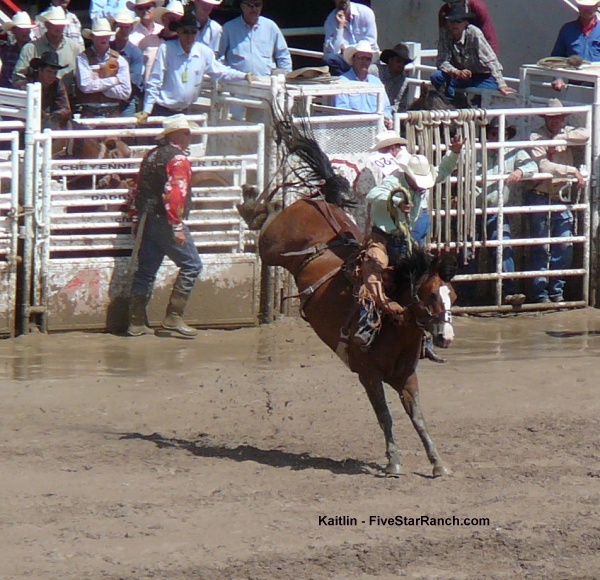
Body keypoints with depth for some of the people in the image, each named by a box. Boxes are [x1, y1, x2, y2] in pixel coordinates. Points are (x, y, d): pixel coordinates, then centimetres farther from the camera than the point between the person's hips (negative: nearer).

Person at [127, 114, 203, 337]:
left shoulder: (151, 156, 16)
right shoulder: (178, 159, -11)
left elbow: (138, 189, 18)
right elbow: (174, 193, -22)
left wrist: (136, 219, 22)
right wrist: (177, 227, -22)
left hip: (147, 221, 9)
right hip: (165, 222, -9)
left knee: (146, 271, 10)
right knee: (191, 265, -2)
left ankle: (136, 323, 10)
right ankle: (174, 316, -7)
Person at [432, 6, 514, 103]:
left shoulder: (474, 33, -22)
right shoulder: (445, 34, -10)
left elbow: (490, 60, -29)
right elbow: (441, 62, -14)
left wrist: (501, 85, -41)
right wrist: (457, 72, -37)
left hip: (483, 76, -4)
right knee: (436, 76, -20)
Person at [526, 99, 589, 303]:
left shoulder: (568, 133, 10)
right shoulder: (536, 137, -7)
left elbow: (585, 135, -11)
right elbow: (544, 167, -18)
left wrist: (560, 139, -17)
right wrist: (573, 171, -19)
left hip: (561, 197, 5)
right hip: (540, 197, -5)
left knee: (564, 247, 2)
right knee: (540, 249, -2)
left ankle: (557, 291, 12)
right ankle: (540, 293, 3)